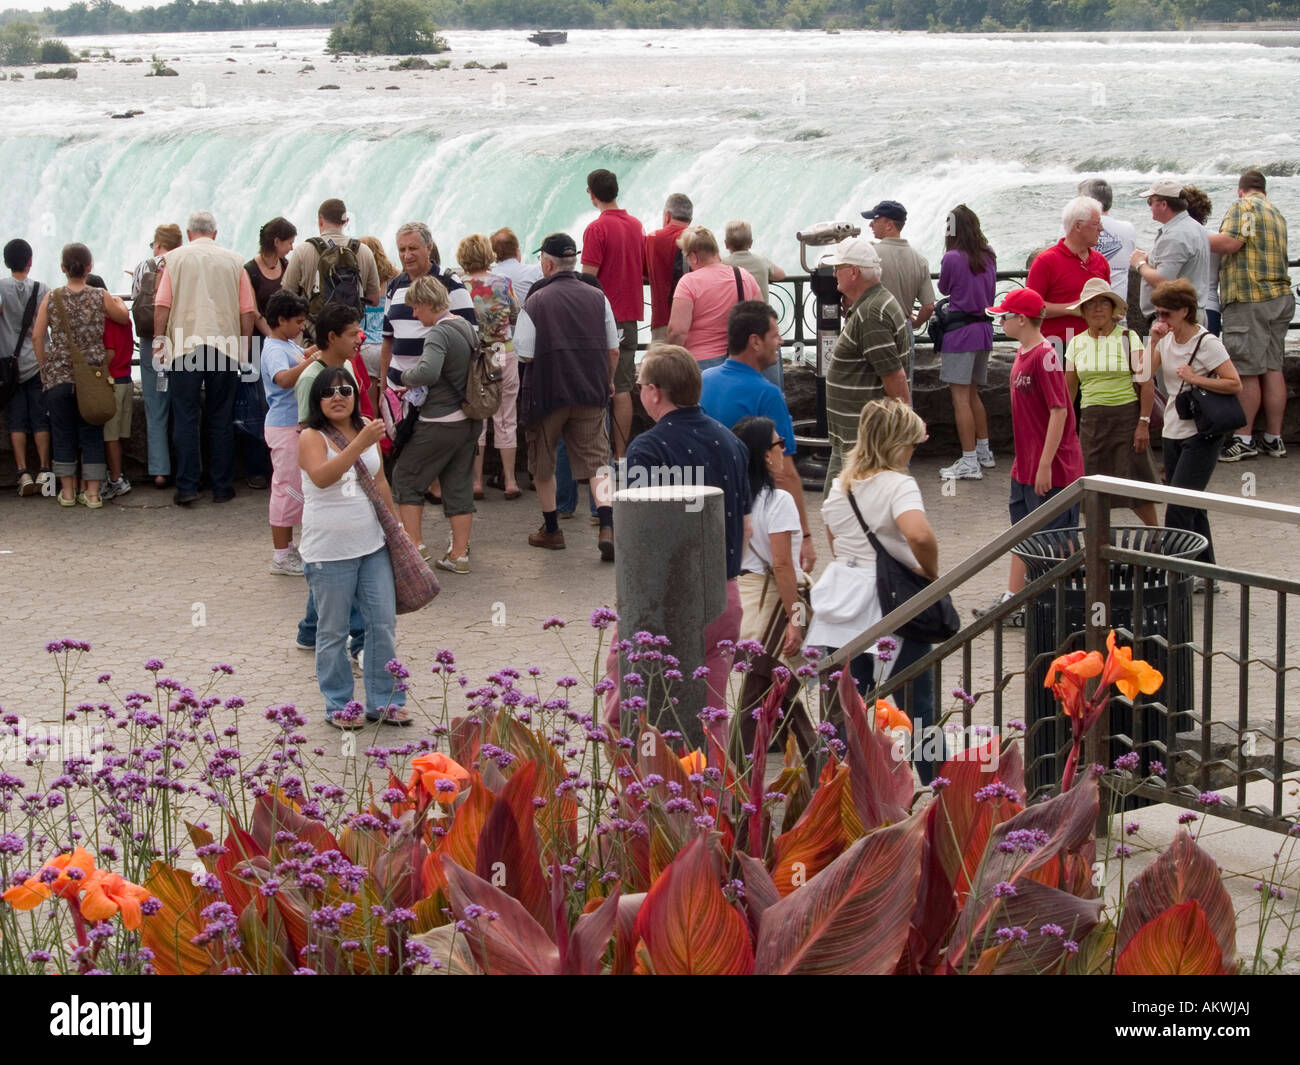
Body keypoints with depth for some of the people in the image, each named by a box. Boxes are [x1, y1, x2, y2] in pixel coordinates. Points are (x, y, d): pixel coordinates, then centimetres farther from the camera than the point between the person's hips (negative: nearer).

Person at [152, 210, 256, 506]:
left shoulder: (175, 259, 4)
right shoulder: (233, 261, 7)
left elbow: (162, 305, -3)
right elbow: (248, 310, 6)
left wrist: (159, 339, 4)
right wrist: (244, 348, 13)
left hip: (184, 346, -1)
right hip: (225, 346, 1)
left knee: (185, 420, 2)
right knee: (221, 420, 8)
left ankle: (186, 487, -1)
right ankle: (222, 486, 10)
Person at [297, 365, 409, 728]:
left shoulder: (366, 430, 7)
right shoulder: (312, 438, -11)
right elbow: (322, 477, -31)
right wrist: (360, 444, -39)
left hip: (373, 545, 5)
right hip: (329, 552, -5)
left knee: (384, 623, 7)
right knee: (333, 632, 5)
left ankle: (384, 701, 17)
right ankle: (338, 705, 16)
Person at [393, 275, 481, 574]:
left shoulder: (439, 333, -19)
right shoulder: (468, 328, 9)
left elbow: (428, 372, -35)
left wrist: (407, 377, -14)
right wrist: (416, 388, 13)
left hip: (441, 423, -8)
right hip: (470, 421, 8)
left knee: (406, 477, 8)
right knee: (459, 484, 13)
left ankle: (414, 544, 6)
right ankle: (459, 553, 14)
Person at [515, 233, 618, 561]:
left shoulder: (536, 301, -10)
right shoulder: (597, 297, 2)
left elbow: (525, 355, -9)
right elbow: (613, 350, 7)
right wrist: (608, 381, 24)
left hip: (547, 392, -2)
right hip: (591, 392, 3)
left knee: (543, 465, 16)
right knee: (595, 460, 2)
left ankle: (551, 530, 25)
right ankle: (607, 527, -17)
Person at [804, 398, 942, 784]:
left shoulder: (839, 486, 9)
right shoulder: (897, 485, -15)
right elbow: (919, 535, -32)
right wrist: (931, 572, -17)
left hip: (845, 604, 6)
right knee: (916, 705, 5)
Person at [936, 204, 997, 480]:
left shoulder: (952, 258, -13)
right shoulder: (989, 256, 8)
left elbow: (943, 289, 3)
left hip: (960, 332, -8)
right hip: (984, 330, 8)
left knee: (960, 397, -5)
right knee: (973, 394, 21)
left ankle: (969, 463, -7)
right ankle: (984, 453, 29)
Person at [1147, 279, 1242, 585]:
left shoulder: (1207, 343, -11)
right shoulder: (1167, 339, 8)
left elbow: (1235, 385, -15)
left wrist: (1195, 378, -18)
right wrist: (1153, 340, -9)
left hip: (1201, 436, -8)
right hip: (1173, 433, 8)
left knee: (1179, 506, -13)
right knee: (1190, 508, 12)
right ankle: (1207, 574, 20)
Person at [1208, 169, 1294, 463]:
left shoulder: (1243, 207, -5)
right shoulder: (1277, 214, 21)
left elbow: (1230, 242, -17)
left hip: (1249, 299, -8)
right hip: (1280, 297, 8)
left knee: (1246, 372, -5)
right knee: (1272, 369, 8)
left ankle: (1244, 439, -3)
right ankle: (1273, 438, 10)